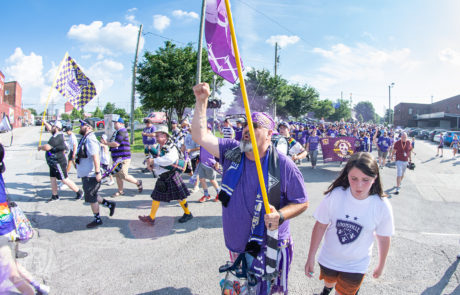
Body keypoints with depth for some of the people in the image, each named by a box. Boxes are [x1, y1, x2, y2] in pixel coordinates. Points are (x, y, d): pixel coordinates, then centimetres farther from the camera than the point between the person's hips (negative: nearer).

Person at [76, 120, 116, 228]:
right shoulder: (84, 139, 14)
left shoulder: (90, 139, -19)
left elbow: (95, 156, -27)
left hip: (90, 176, -10)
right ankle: (110, 205, 28)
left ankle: (97, 220, 16)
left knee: (91, 198, 2)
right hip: (86, 175, 10)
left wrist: (97, 172, -30)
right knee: (93, 197, 18)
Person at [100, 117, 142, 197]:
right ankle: (120, 191, 24)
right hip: (116, 158, 10)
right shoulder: (115, 132, 18)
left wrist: (106, 143, -11)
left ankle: (138, 182, 12)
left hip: (123, 158, -9)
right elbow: (112, 143, 20)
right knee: (117, 175, 12)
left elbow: (116, 144, -21)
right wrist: (106, 142, 1)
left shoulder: (122, 131, -14)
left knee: (123, 176, -8)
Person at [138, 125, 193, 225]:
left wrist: (154, 161, -30)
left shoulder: (171, 147, -18)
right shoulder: (157, 147, 7)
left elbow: (170, 159, -38)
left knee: (180, 196, 5)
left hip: (171, 176, -7)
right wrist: (150, 164, -10)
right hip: (162, 178, 7)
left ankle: (188, 214, 25)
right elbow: (152, 158, 14)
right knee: (156, 197, 11)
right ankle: (151, 218, 21)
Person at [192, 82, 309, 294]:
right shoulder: (232, 152, -4)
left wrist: (280, 215, -26)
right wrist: (201, 101, -17)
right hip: (236, 245, 5)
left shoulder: (283, 166, -15)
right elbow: (200, 136, -9)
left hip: (269, 249, -4)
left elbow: (302, 203, -8)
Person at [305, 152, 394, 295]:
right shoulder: (334, 195, -22)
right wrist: (311, 258, -8)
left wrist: (381, 265, 7)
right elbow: (320, 226, -13)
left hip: (356, 266, -2)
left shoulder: (382, 206, -21)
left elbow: (384, 238, -6)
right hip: (328, 260, 2)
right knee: (329, 282, 29)